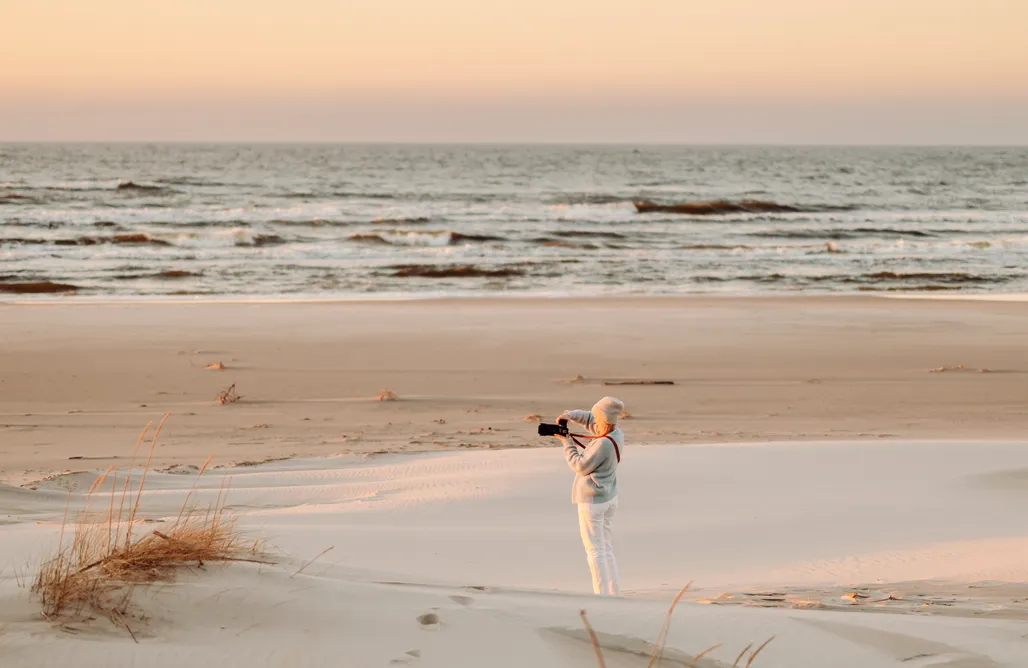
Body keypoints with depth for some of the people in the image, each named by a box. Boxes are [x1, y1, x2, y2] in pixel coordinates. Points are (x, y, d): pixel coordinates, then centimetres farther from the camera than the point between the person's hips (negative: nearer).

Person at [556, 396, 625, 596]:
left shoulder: (603, 443, -26)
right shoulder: (617, 433, 1)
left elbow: (581, 466, -16)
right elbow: (589, 419, 16)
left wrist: (567, 443, -8)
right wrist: (570, 415, 1)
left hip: (592, 500, -9)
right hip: (610, 498, 9)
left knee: (595, 550, -4)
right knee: (607, 549, 15)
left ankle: (602, 596, -5)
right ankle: (613, 593, 17)